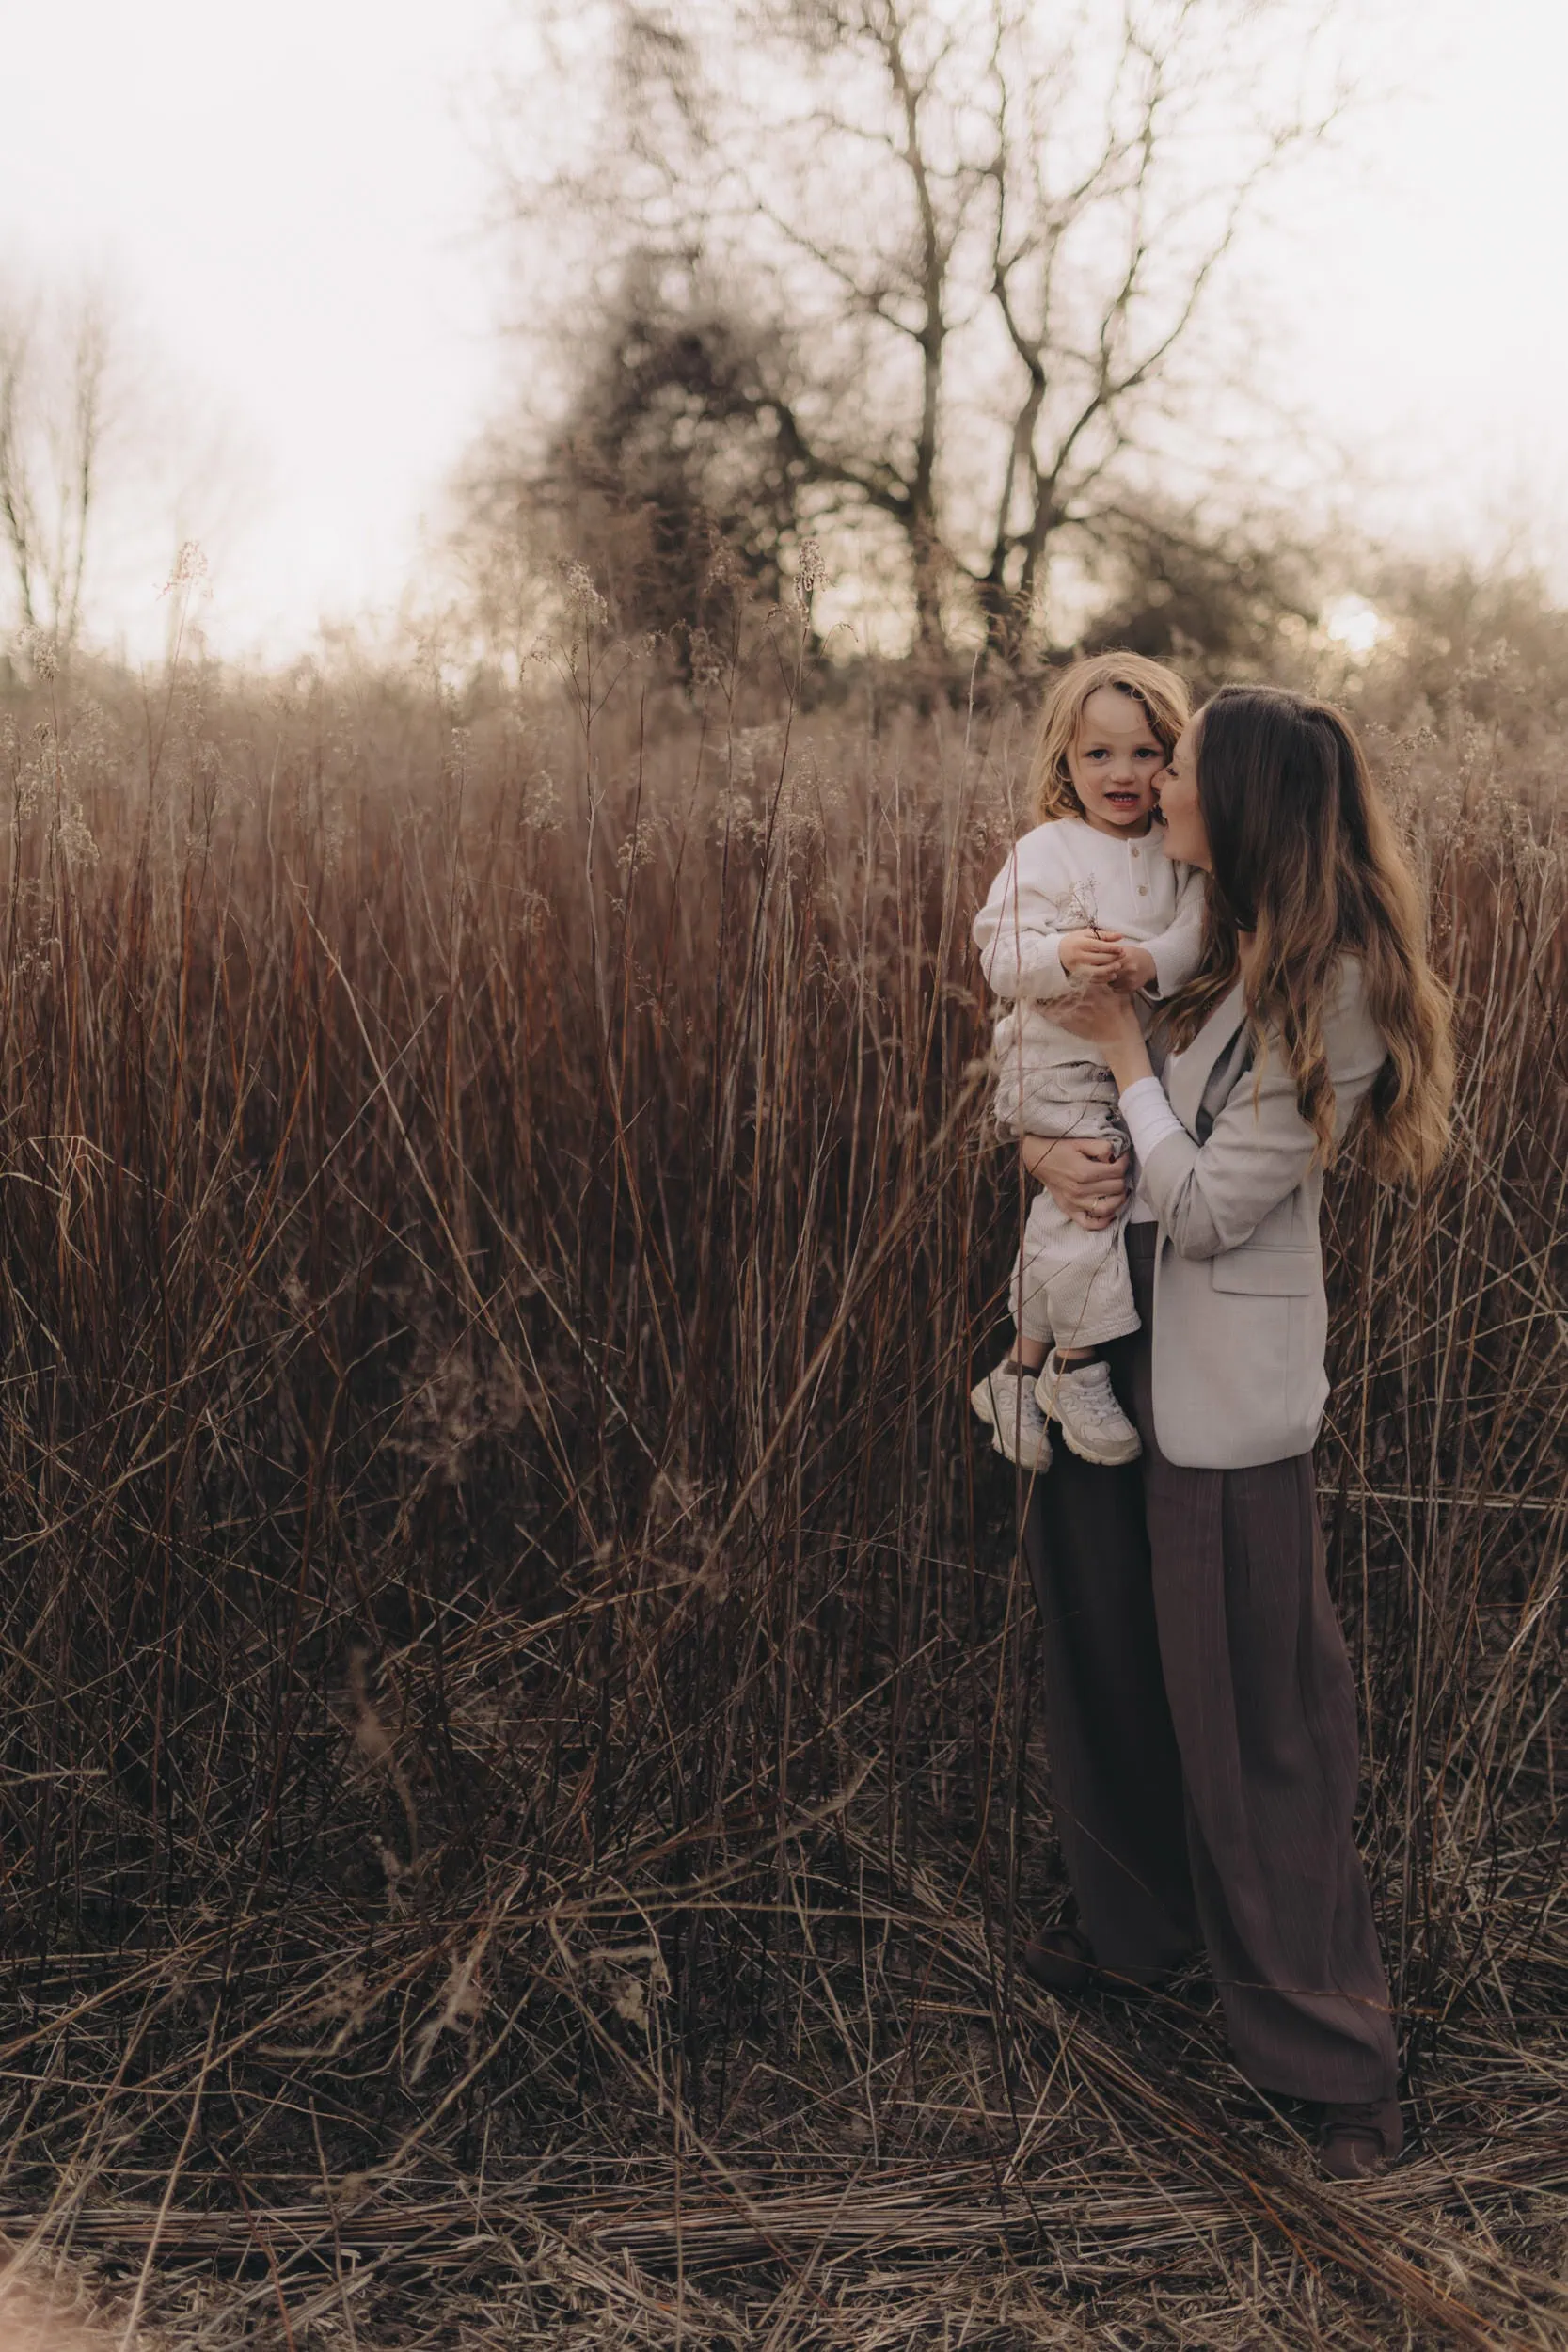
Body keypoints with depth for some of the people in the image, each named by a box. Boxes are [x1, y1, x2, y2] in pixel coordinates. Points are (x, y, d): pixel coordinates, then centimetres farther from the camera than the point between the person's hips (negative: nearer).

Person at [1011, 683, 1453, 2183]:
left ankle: (1333, 2053, 18)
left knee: (1253, 1716, 2)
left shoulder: (1334, 989, -17)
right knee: (1109, 1659, 20)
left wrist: (1125, 1054, -14)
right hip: (1105, 1345, 7)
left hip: (1226, 1391, -7)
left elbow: (1207, 1206, -19)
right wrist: (1046, 1149, -11)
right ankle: (1135, 1922, 43)